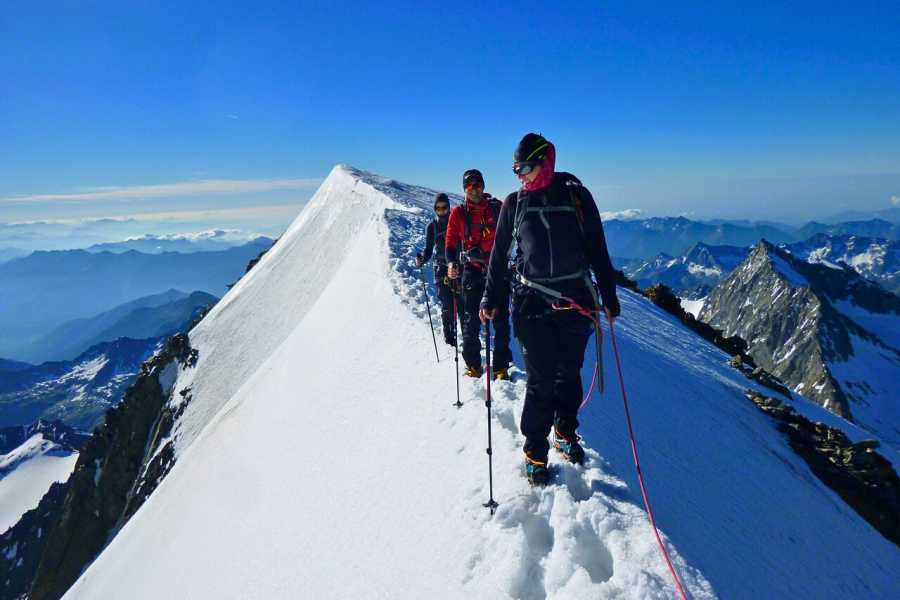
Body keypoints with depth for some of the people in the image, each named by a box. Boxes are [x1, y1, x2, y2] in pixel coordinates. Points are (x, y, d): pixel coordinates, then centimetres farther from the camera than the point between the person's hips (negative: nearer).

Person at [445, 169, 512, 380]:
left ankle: (501, 366, 9)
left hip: (497, 268, 1)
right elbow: (451, 243, 4)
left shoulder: (497, 207, 6)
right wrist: (452, 263, -14)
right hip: (472, 270, 0)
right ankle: (473, 364, 13)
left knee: (501, 319, 0)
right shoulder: (458, 213, 5)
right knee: (471, 320, 1)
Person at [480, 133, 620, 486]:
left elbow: (597, 250, 6)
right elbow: (499, 254, 10)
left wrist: (609, 296, 6)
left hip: (576, 299, 1)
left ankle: (565, 432, 35)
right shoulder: (514, 203, 4)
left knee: (569, 372, 12)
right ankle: (535, 452, 14)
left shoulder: (576, 196, 2)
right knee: (540, 379, -2)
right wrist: (491, 299, 8)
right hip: (531, 302, 0)